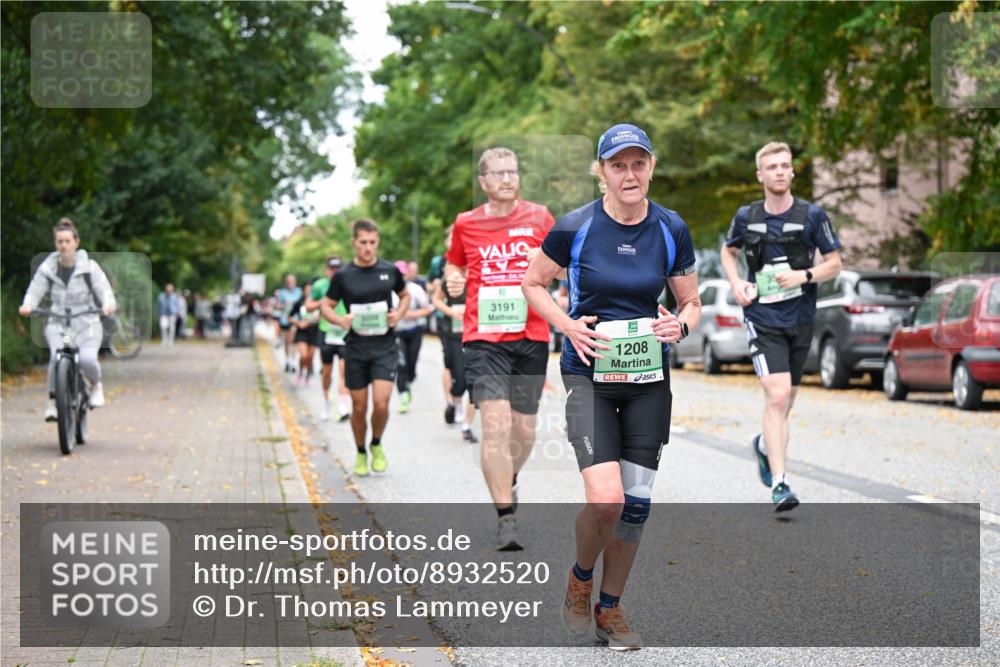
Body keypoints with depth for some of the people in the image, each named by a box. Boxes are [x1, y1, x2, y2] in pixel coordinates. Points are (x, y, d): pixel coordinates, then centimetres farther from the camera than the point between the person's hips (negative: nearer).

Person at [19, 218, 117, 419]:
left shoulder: (89, 267, -1)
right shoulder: (47, 268, 3)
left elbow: (104, 290, -8)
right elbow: (35, 291, -3)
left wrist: (108, 304, -31)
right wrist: (27, 305, -26)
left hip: (87, 323, -1)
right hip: (58, 324, 1)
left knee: (87, 359, -27)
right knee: (57, 357, -28)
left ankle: (96, 385, 8)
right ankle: (53, 400, -9)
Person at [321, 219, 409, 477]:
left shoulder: (390, 271, 1)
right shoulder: (343, 276, -2)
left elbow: (405, 295, 19)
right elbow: (326, 305, 8)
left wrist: (398, 314, -2)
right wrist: (340, 320, -13)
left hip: (385, 347, 0)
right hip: (356, 348, 0)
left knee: (381, 402, -13)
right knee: (359, 407, 6)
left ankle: (376, 445, 15)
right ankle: (360, 453, 28)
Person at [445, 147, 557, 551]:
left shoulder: (538, 217, 6)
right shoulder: (466, 224, 6)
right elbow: (454, 263, 23)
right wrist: (453, 279, 2)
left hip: (531, 338, 2)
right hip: (484, 339, -2)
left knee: (524, 430, 9)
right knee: (496, 424, -17)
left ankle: (508, 480, 42)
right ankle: (506, 519, -12)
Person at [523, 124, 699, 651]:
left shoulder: (672, 230, -2)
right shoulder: (574, 228, -9)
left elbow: (691, 303, 10)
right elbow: (532, 283, 6)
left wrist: (681, 325, -13)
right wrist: (568, 326, -10)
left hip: (649, 376, 3)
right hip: (589, 373, -3)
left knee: (636, 503, 5)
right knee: (605, 500, -17)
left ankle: (609, 608, 24)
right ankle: (580, 578, 14)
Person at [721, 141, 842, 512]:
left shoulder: (812, 215, -2)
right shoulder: (746, 217, 1)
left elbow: (834, 264, 3)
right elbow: (728, 251, 20)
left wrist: (804, 275, -16)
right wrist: (736, 284, 1)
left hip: (800, 320, 2)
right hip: (762, 319, -2)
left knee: (786, 401, 14)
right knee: (777, 396, -17)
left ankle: (765, 445, 46)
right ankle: (779, 484, -16)